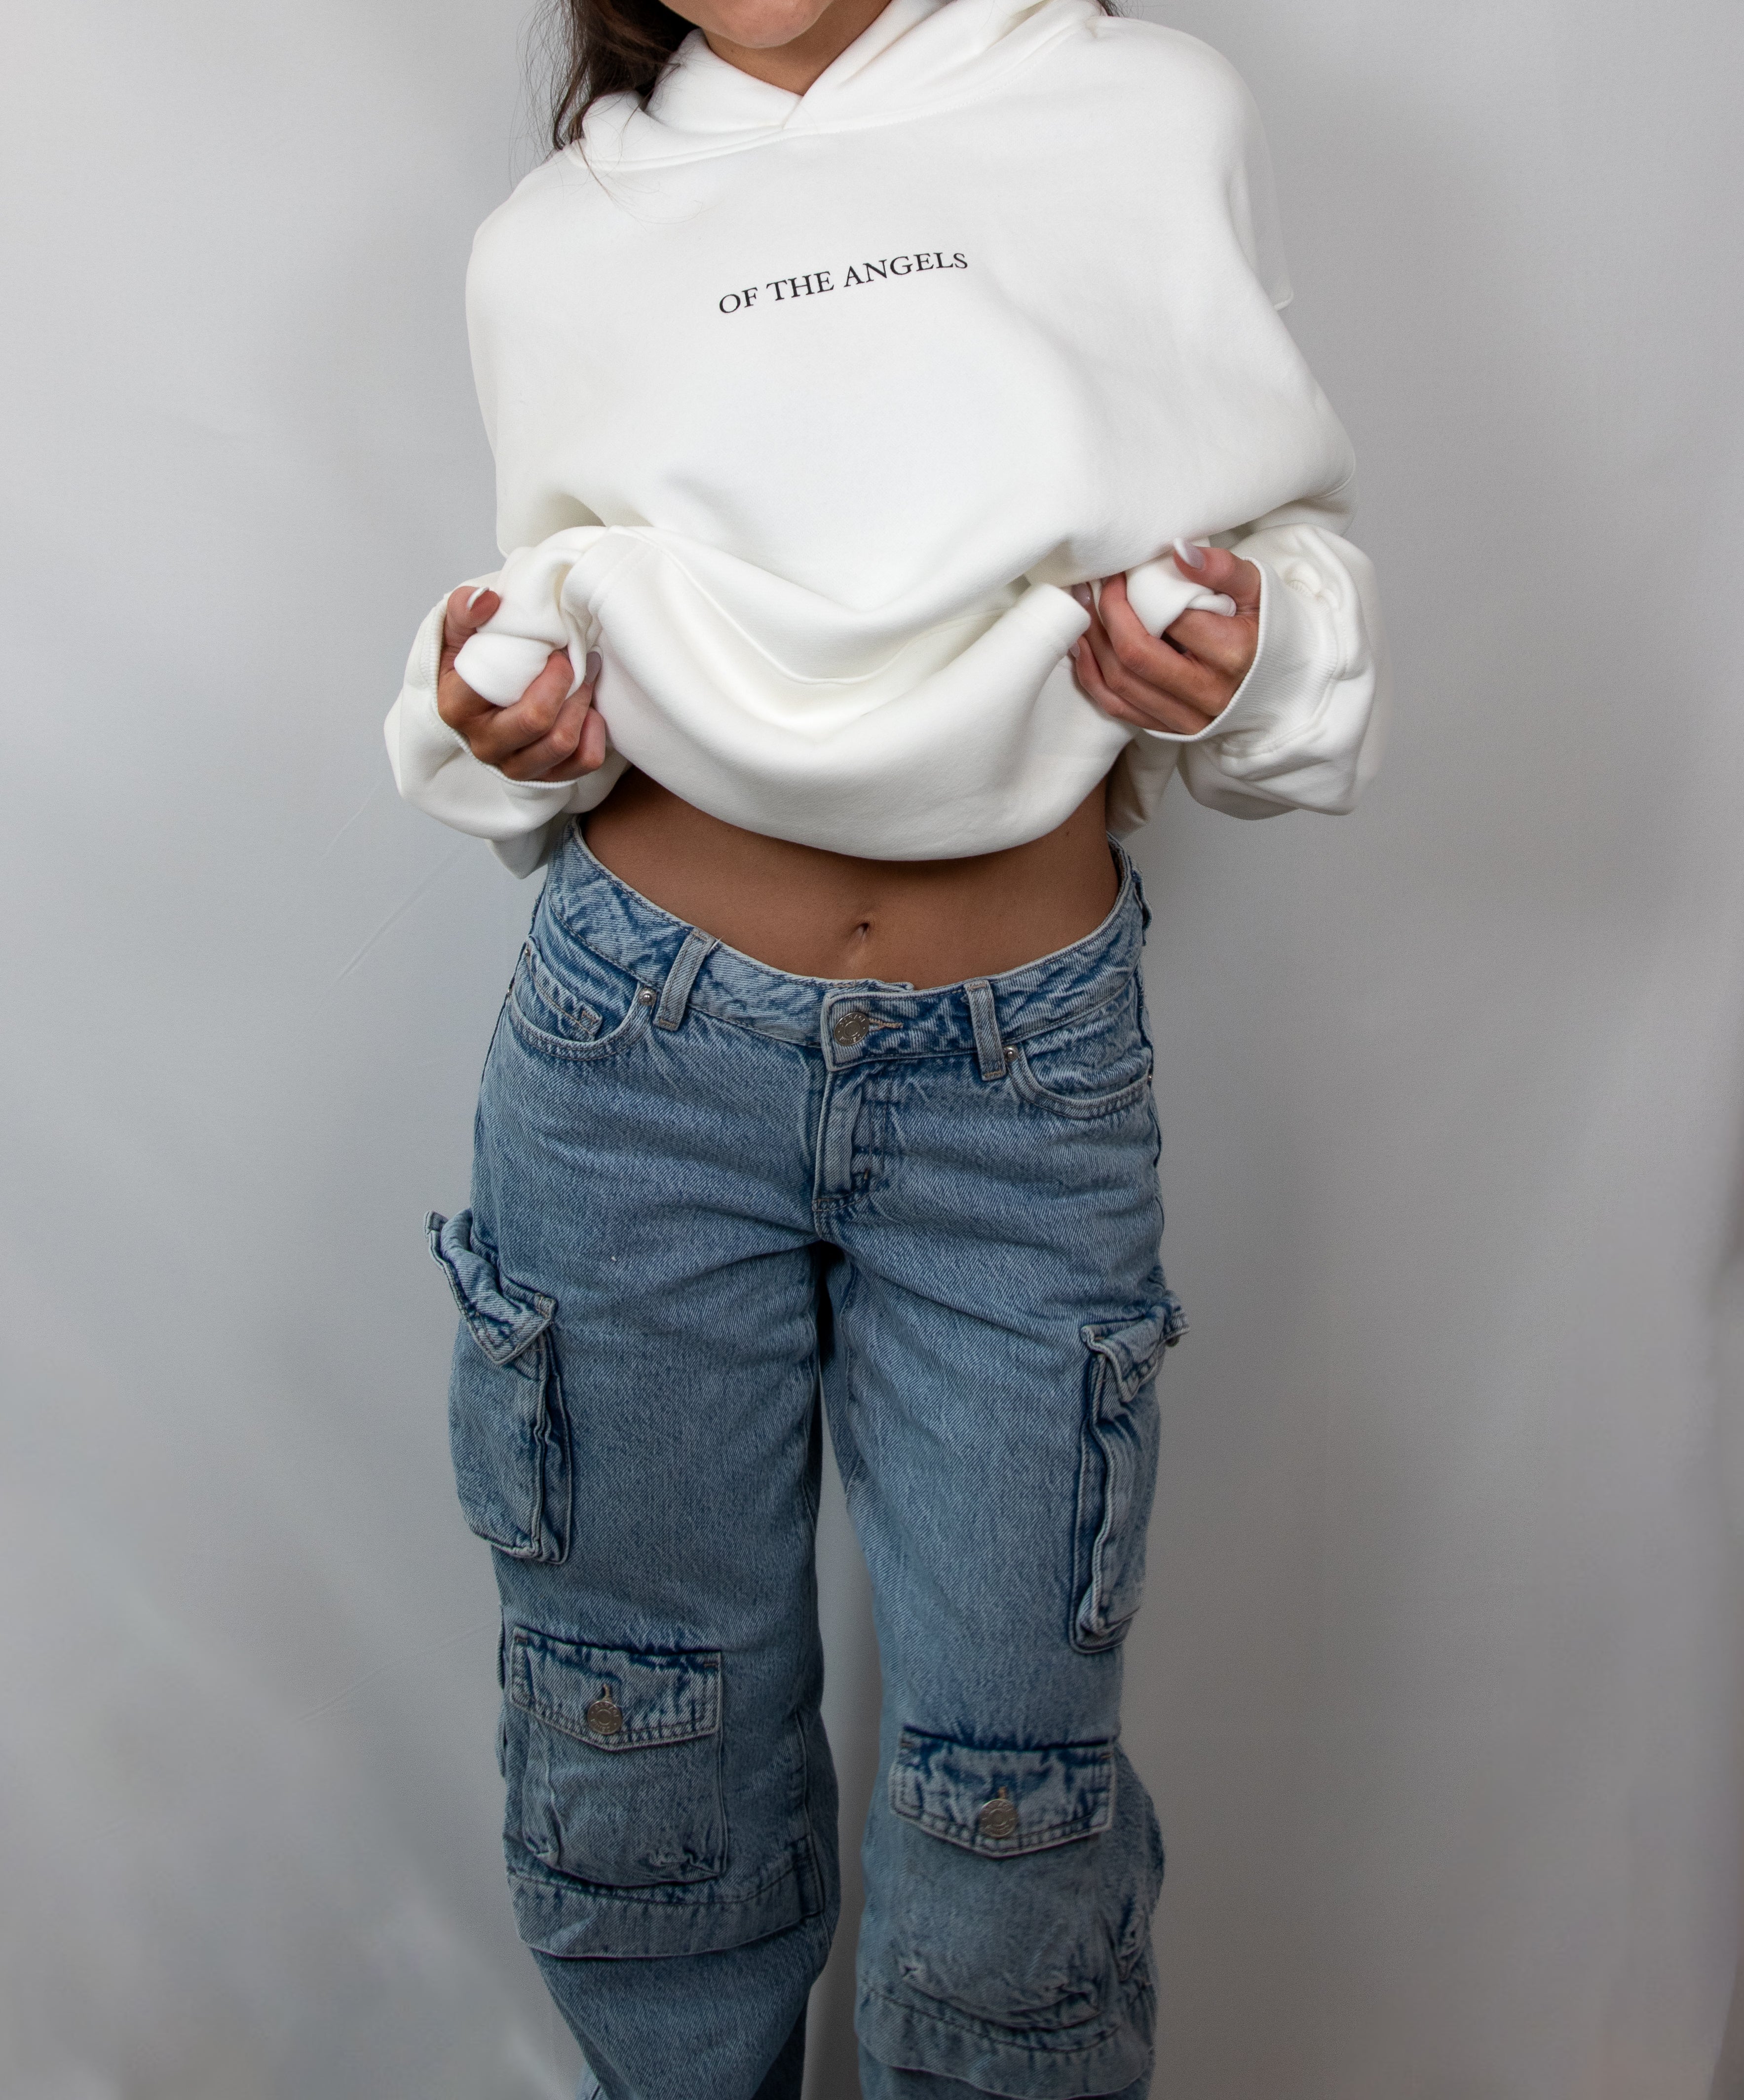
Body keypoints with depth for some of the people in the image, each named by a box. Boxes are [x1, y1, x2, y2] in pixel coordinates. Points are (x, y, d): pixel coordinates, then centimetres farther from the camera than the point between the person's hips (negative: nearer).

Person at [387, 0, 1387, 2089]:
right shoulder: (558, 242, 7)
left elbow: (1292, 537, 10)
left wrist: (1248, 657, -12)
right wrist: (501, 726, -7)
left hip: (1030, 1076, -1)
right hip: (645, 1046, 2)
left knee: (1011, 1795, 5)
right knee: (637, 1742, 15)